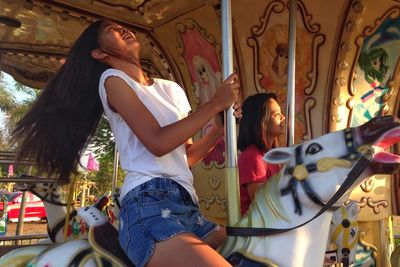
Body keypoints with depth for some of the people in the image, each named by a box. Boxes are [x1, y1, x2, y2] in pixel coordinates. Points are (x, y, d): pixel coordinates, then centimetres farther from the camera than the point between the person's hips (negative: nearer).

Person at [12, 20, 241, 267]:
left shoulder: (171, 89, 22)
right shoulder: (112, 79, 2)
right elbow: (158, 142, -11)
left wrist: (223, 126, 7)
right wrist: (215, 104, -5)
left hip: (188, 207, 8)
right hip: (150, 205, -8)